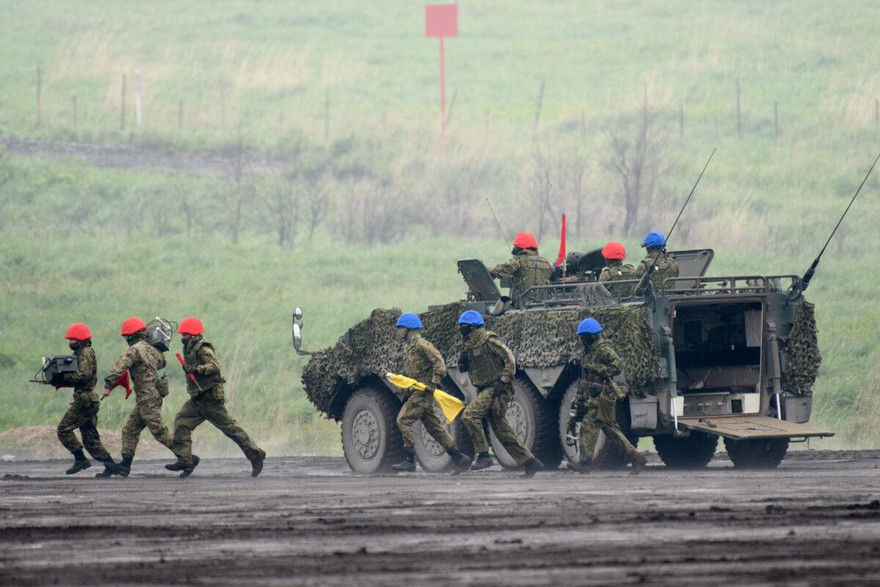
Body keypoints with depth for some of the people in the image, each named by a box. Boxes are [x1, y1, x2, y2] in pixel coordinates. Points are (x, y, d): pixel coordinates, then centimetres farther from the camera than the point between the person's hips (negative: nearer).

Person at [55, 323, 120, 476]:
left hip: (84, 400, -10)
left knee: (64, 429, -8)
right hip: (88, 400, 10)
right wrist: (61, 380, 9)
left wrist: (64, 376, -13)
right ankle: (110, 464, 6)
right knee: (90, 438, 10)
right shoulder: (82, 353, 20)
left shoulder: (86, 353, -9)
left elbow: (84, 375, -22)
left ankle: (80, 459, -9)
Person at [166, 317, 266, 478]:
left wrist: (196, 369, -34)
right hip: (197, 400, 9)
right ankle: (184, 460, -7)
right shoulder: (190, 349, 14)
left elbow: (215, 366, -27)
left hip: (210, 398, -9)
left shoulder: (202, 349, -14)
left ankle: (255, 454, 6)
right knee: (181, 422, -3)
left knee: (229, 427, -3)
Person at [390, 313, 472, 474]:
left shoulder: (421, 345, -12)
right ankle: (459, 457, 12)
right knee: (434, 426, 9)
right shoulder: (408, 347, 18)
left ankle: (409, 460, -13)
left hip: (423, 392, -10)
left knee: (404, 420, -14)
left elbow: (439, 362, -19)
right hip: (415, 392, 10)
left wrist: (433, 384, -22)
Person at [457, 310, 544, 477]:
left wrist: (504, 380, -21)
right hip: (485, 391, 9)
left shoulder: (488, 341, -11)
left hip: (496, 389, -9)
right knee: (501, 428, 9)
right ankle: (529, 462, 13)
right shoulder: (470, 345, 15)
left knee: (469, 415, -21)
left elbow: (509, 358, -15)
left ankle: (483, 455, -17)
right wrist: (462, 361, 0)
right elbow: (464, 369, 23)